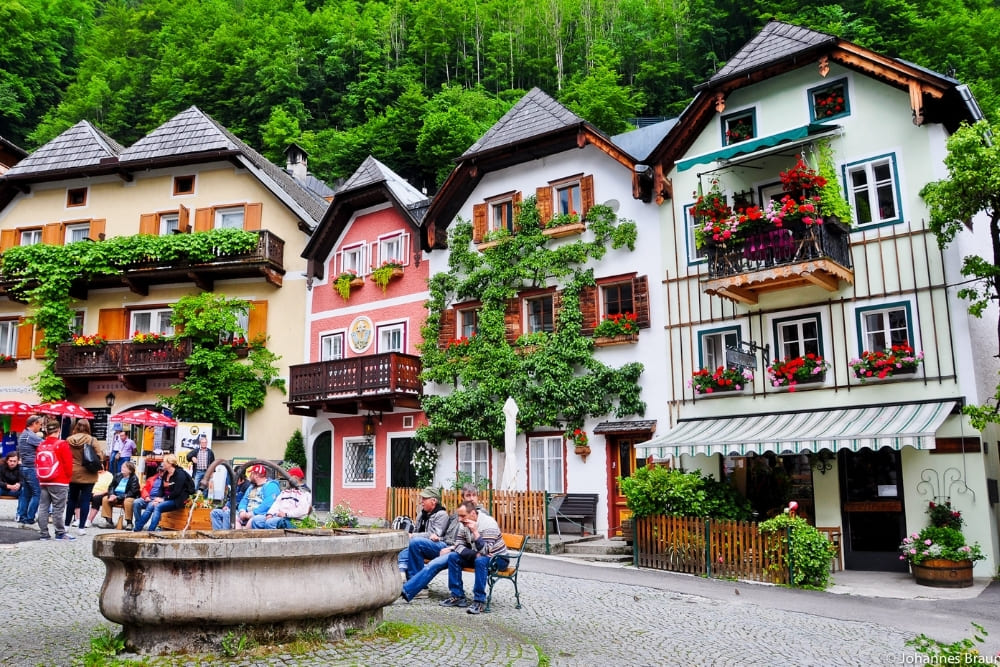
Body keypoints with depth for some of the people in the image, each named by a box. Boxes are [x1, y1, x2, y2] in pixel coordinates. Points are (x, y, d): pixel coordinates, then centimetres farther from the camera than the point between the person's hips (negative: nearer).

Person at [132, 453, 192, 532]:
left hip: (176, 500, -7)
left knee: (158, 507, -28)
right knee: (150, 505, -19)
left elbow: (177, 492, -16)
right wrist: (159, 498, -7)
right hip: (165, 499, 7)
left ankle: (150, 532, -34)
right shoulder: (165, 474, 15)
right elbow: (161, 489, 12)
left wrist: (163, 499, -17)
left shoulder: (180, 474, -9)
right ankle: (137, 529, -21)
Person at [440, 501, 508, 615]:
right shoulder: (465, 524, -5)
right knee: (453, 556, -11)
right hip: (476, 556, 7)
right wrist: (474, 554, -22)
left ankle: (479, 601, -28)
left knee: (480, 560, -37)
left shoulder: (488, 524, -26)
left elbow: (485, 552, -33)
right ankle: (458, 596, -8)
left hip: (498, 559, -7)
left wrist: (475, 531, -39)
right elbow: (459, 545, -6)